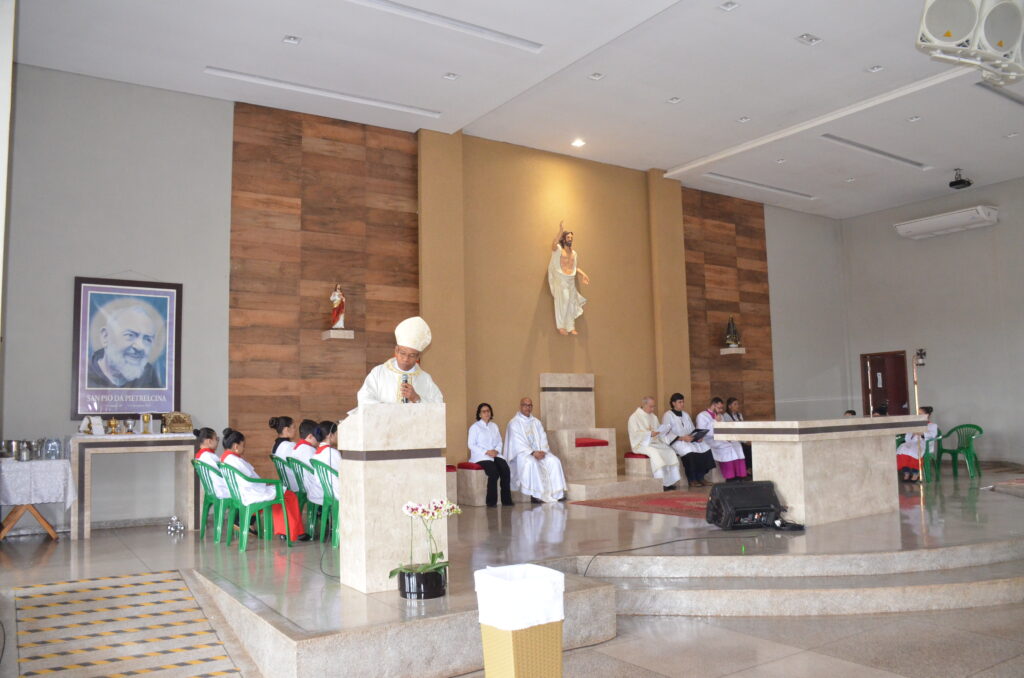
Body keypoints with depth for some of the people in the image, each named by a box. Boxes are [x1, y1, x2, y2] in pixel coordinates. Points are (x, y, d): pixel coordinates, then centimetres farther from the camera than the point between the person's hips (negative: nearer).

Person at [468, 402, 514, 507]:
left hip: (495, 454, 5)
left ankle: (506, 499, -16)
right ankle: (491, 501, -19)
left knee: (506, 470, -23)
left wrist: (496, 450, -5)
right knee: (494, 472, -30)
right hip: (480, 456, -5)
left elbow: (499, 442, 18)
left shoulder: (494, 426, 21)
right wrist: (486, 452, -14)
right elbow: (471, 445, -4)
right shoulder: (475, 427, 4)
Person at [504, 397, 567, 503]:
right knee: (531, 462, -36)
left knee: (554, 461, -18)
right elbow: (518, 443, -12)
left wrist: (543, 451, -12)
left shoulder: (536, 422, 16)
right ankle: (535, 494, -33)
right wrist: (532, 453, -22)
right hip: (522, 453, -5)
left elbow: (543, 438, 8)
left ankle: (557, 493, -17)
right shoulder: (514, 423, -3)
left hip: (539, 452, 6)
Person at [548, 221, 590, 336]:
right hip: (560, 279, -5)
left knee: (571, 303, 4)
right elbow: (554, 243, -25)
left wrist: (583, 274, 6)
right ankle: (561, 326, -2)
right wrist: (561, 231, -35)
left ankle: (571, 327, 10)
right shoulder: (558, 249, -2)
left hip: (571, 280, 5)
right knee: (562, 302, -9)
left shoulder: (574, 253, 16)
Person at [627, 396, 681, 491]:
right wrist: (650, 434, -25)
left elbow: (659, 431, 20)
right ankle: (660, 483, -34)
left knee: (670, 451, -18)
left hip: (655, 443, 7)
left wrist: (665, 430, -3)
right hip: (641, 445, -7)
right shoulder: (634, 417, -4)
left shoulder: (653, 417, 20)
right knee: (654, 452, -35)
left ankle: (669, 481, -18)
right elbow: (635, 434, -14)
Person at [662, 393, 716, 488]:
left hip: (689, 440, 7)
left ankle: (700, 478, -14)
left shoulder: (686, 414, 22)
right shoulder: (667, 415, -1)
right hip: (675, 442, -7)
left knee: (705, 448, -19)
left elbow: (692, 430, 18)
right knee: (690, 451, -35)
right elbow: (667, 433, -12)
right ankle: (691, 480, -23)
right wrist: (682, 438, -23)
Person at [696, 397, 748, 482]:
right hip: (709, 441, -7)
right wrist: (715, 421, -13)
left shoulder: (720, 416, 23)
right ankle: (730, 477, -29)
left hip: (721, 440, 7)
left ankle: (739, 474, -26)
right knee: (726, 447, -32)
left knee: (737, 445, -20)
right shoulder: (702, 416, 1)